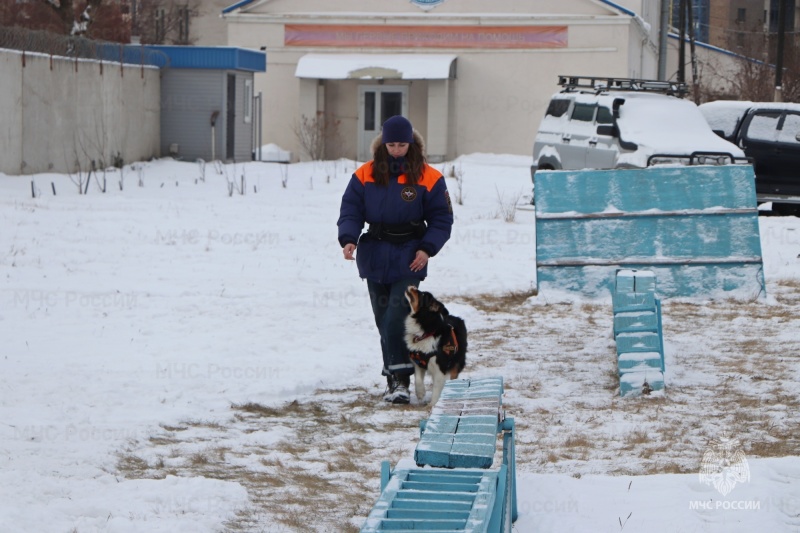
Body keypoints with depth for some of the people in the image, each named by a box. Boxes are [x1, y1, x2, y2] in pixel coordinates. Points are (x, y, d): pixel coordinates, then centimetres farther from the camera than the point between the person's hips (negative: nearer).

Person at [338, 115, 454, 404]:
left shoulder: (428, 177, -2)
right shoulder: (365, 174, 3)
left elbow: (441, 218, 2)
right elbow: (350, 209, 4)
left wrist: (427, 248, -11)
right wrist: (348, 238, -14)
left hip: (409, 259, -3)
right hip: (375, 256, 3)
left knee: (397, 317, -16)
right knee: (384, 320, 8)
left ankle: (400, 379, -15)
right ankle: (394, 377, 18)